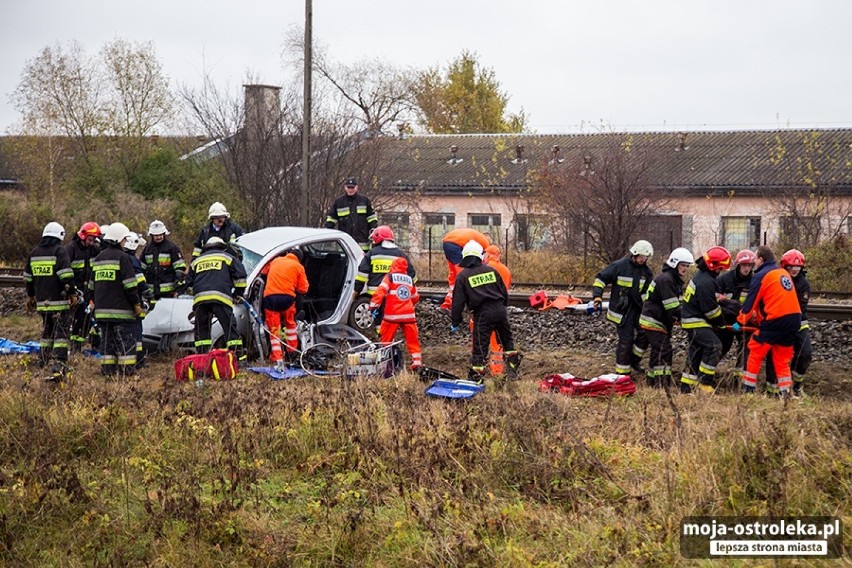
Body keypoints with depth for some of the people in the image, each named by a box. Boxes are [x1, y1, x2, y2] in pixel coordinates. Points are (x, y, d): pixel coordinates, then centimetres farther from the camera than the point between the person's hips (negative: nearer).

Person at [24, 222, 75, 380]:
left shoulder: (34, 253, 13)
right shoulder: (60, 251, -7)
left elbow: (28, 277, 20)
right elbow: (66, 275, -16)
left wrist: (30, 296, 31)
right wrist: (72, 293, -8)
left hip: (42, 302, 6)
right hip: (59, 302, -6)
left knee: (47, 331, 23)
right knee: (61, 334, -6)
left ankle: (43, 361, 28)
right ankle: (58, 367, -16)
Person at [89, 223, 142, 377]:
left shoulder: (98, 258, 15)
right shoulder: (122, 257, -9)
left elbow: (92, 284, 22)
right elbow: (130, 284, -12)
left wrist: (94, 301, 30)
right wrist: (137, 303, -6)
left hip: (102, 310, 7)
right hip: (121, 309, -7)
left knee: (107, 339, 11)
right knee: (126, 341, -4)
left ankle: (108, 369, 10)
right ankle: (126, 369, -8)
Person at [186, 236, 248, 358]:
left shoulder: (196, 261, 29)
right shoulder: (228, 257, 18)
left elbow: (189, 282, 31)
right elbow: (240, 275, 9)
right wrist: (238, 293, 20)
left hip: (199, 298, 3)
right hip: (221, 297, -3)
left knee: (201, 329, 10)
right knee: (229, 327, -3)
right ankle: (238, 355, -8)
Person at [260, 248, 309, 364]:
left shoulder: (275, 260, 18)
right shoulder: (298, 266, 9)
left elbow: (263, 271, 34)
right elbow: (303, 288, 9)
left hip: (269, 296, 1)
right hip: (287, 297, -1)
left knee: (274, 329, 5)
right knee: (290, 324, 24)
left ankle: (277, 357, -1)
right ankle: (292, 351, 29)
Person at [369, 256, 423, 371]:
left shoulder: (389, 277, -1)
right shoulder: (410, 280, 14)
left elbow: (380, 291, -13)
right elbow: (415, 298, 25)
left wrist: (373, 305, -11)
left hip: (392, 315, -4)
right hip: (408, 315, 4)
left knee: (386, 340, 4)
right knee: (413, 340, 8)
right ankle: (417, 362, 2)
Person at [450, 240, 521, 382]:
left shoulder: (463, 276, -1)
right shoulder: (491, 270, 9)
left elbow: (458, 301, -1)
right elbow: (504, 292, 15)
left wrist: (455, 322, 7)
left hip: (482, 314, -3)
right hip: (500, 310, 3)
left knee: (480, 347, 0)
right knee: (507, 340, 21)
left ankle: (476, 377, 2)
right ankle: (512, 369, 21)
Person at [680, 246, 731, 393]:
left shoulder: (702, 276, 12)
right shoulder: (706, 283, -22)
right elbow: (711, 309, -21)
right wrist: (722, 322, -6)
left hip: (692, 319, 11)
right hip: (696, 322, -11)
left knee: (696, 353, 15)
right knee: (714, 346, -20)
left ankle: (686, 386, 21)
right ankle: (705, 383, -18)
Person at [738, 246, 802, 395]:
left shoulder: (761, 276, -5)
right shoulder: (784, 273, 18)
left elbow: (750, 302, -3)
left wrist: (740, 322, 8)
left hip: (776, 321, -7)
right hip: (794, 318, 7)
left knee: (755, 354, 5)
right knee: (782, 359, 15)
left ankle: (748, 389, 7)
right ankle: (785, 393, 10)